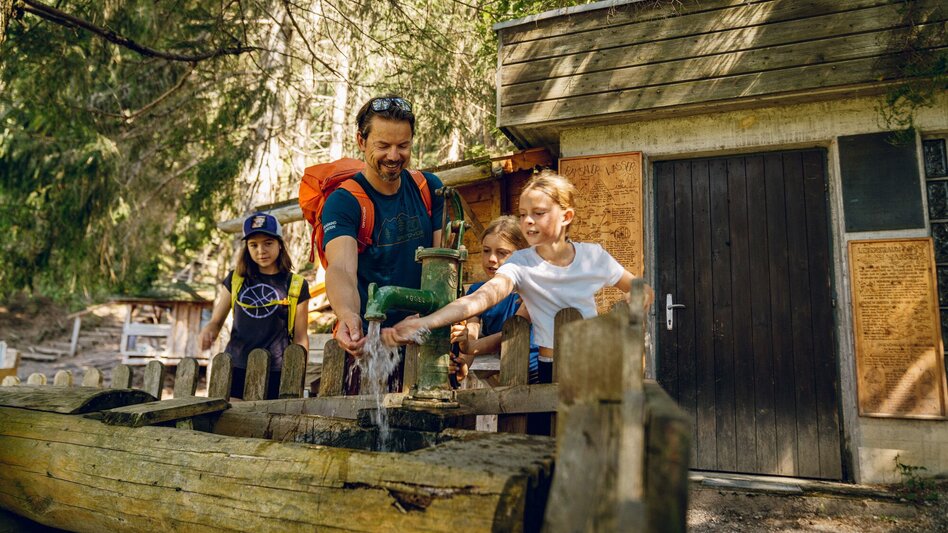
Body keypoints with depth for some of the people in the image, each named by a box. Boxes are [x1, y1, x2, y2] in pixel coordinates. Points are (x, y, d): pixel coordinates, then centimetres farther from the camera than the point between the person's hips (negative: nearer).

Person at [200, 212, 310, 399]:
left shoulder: (296, 286, 2)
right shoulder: (235, 280, 9)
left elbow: (300, 338, 3)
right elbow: (216, 321, 13)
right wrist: (208, 331, -10)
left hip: (275, 373, -2)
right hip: (235, 369, 2)